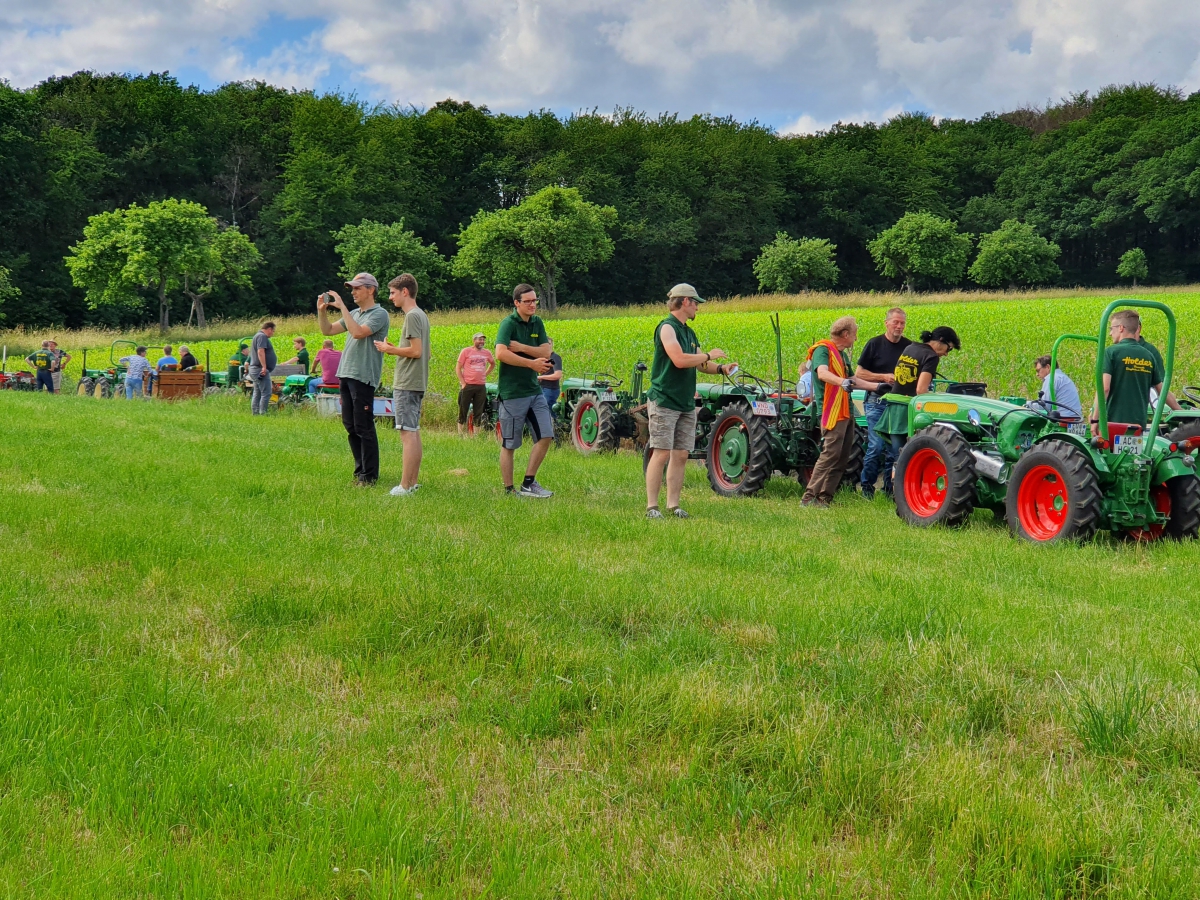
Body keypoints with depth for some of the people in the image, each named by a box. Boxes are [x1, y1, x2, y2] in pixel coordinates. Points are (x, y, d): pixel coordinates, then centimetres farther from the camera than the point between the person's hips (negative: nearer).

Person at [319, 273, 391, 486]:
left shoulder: (379, 314, -7)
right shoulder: (354, 314, 18)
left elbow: (358, 332, -22)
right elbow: (327, 330, 20)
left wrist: (342, 307, -18)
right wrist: (322, 310, 4)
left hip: (363, 378, -9)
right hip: (345, 375, 9)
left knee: (364, 427, -6)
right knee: (350, 426, 11)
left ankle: (370, 476, -2)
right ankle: (361, 469, 20)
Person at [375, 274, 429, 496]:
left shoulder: (412, 316, -14)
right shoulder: (421, 315, 16)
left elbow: (416, 351, -21)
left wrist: (390, 349, -8)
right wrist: (395, 349, 13)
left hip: (407, 384, -10)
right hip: (415, 383, 10)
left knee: (407, 434, -9)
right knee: (413, 433, 12)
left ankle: (405, 487, -9)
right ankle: (412, 482, 17)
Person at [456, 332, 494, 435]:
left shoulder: (487, 352, 10)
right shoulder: (466, 351, -1)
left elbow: (493, 364, 30)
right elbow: (458, 368, 0)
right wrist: (463, 382, -9)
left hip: (481, 386, 4)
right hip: (467, 385, -4)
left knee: (478, 412, 6)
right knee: (463, 411, 1)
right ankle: (460, 433, 6)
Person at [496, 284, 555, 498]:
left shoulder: (537, 323, 10)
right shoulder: (508, 324, -11)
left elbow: (546, 352, 0)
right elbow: (501, 353, -26)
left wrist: (521, 347, -15)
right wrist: (532, 363, -24)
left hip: (534, 390, 7)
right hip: (512, 393, -7)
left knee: (545, 436, 3)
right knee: (509, 444, 2)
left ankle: (529, 483, 12)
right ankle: (508, 490, 12)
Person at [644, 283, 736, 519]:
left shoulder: (689, 332, 17)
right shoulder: (667, 327, -11)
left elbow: (699, 364, 21)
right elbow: (679, 360, -23)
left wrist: (721, 368, 2)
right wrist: (709, 355, -10)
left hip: (686, 403, 9)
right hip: (664, 401, -9)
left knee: (680, 455, 7)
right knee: (661, 454, -9)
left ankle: (673, 505, 12)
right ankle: (652, 506, -5)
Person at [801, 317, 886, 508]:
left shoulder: (842, 354, 21)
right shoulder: (823, 350, -9)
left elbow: (852, 380, 30)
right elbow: (823, 373, -28)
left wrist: (878, 386, 29)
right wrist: (843, 382, -45)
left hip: (846, 412, 10)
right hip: (832, 412, -10)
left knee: (842, 458, 7)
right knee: (830, 455, -15)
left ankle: (825, 497, 11)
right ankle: (809, 498, -13)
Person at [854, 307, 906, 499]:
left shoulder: (909, 347, 9)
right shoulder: (874, 344, -1)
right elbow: (859, 373, -1)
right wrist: (884, 377, -11)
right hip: (877, 401, -3)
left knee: (894, 447, 5)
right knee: (876, 445, -10)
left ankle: (889, 488, 13)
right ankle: (866, 485, 4)